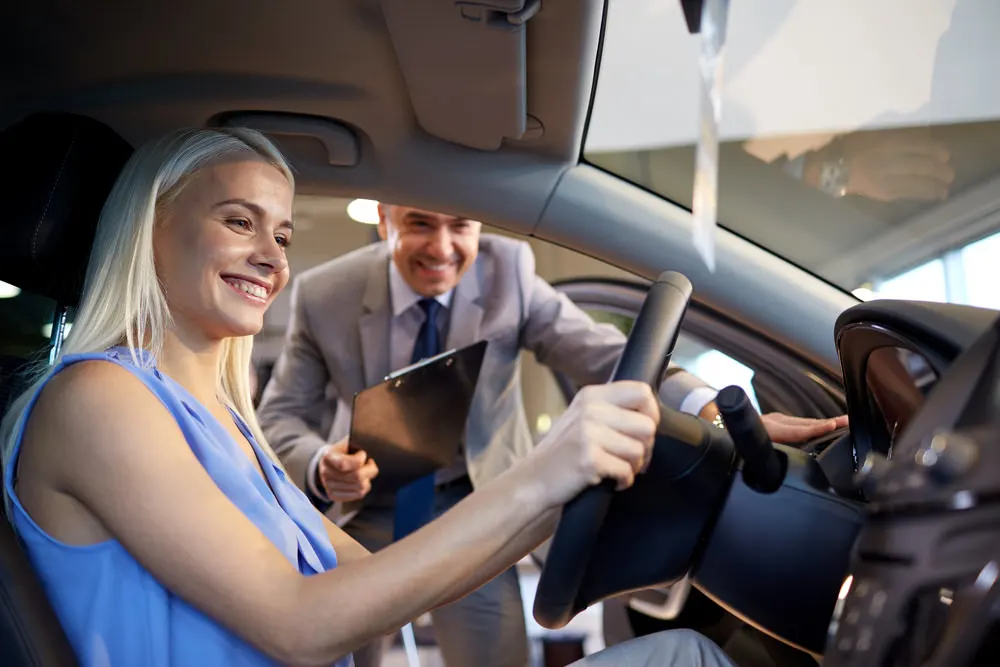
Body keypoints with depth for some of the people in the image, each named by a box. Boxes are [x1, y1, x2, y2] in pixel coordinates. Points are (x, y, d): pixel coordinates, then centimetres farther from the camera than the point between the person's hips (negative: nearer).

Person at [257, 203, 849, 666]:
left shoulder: (506, 272, -19)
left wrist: (719, 411, -46)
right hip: (364, 513, 1)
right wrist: (321, 469, -34)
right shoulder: (324, 295, -18)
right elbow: (282, 416, -10)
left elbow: (606, 356, -29)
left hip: (468, 512, 0)